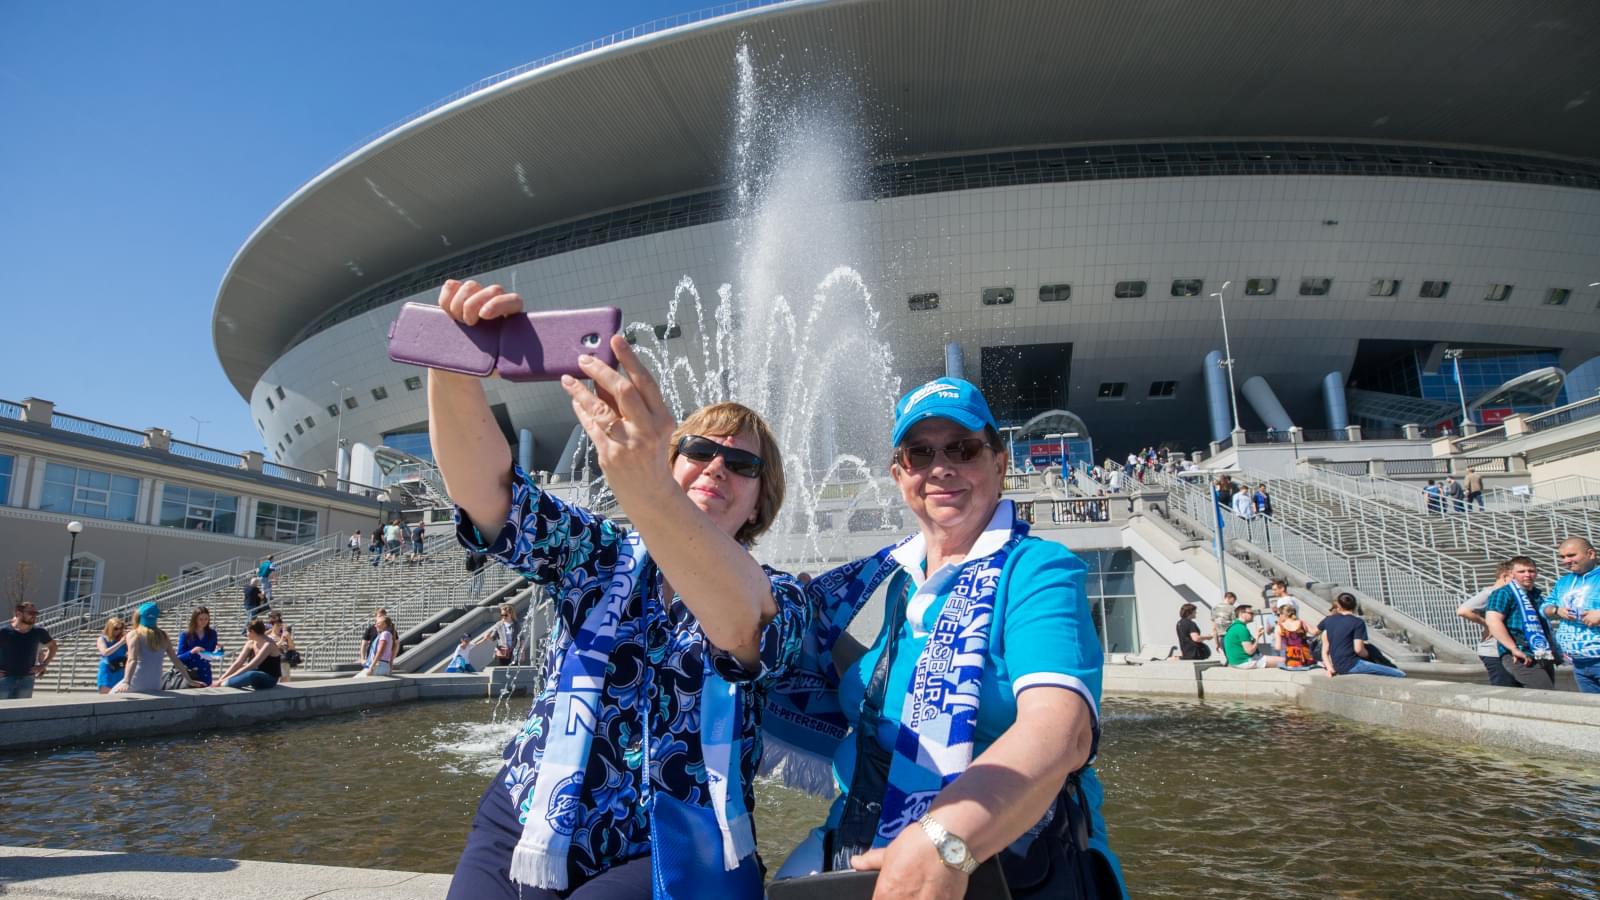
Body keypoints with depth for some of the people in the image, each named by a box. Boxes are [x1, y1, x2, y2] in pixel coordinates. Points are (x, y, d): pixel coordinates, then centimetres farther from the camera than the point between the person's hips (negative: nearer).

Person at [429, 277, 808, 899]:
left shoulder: (777, 596, -3)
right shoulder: (597, 555, 6)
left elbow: (740, 623, -27)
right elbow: (484, 488, -7)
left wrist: (645, 488, -44)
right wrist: (453, 368, -26)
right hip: (529, 831, 3)